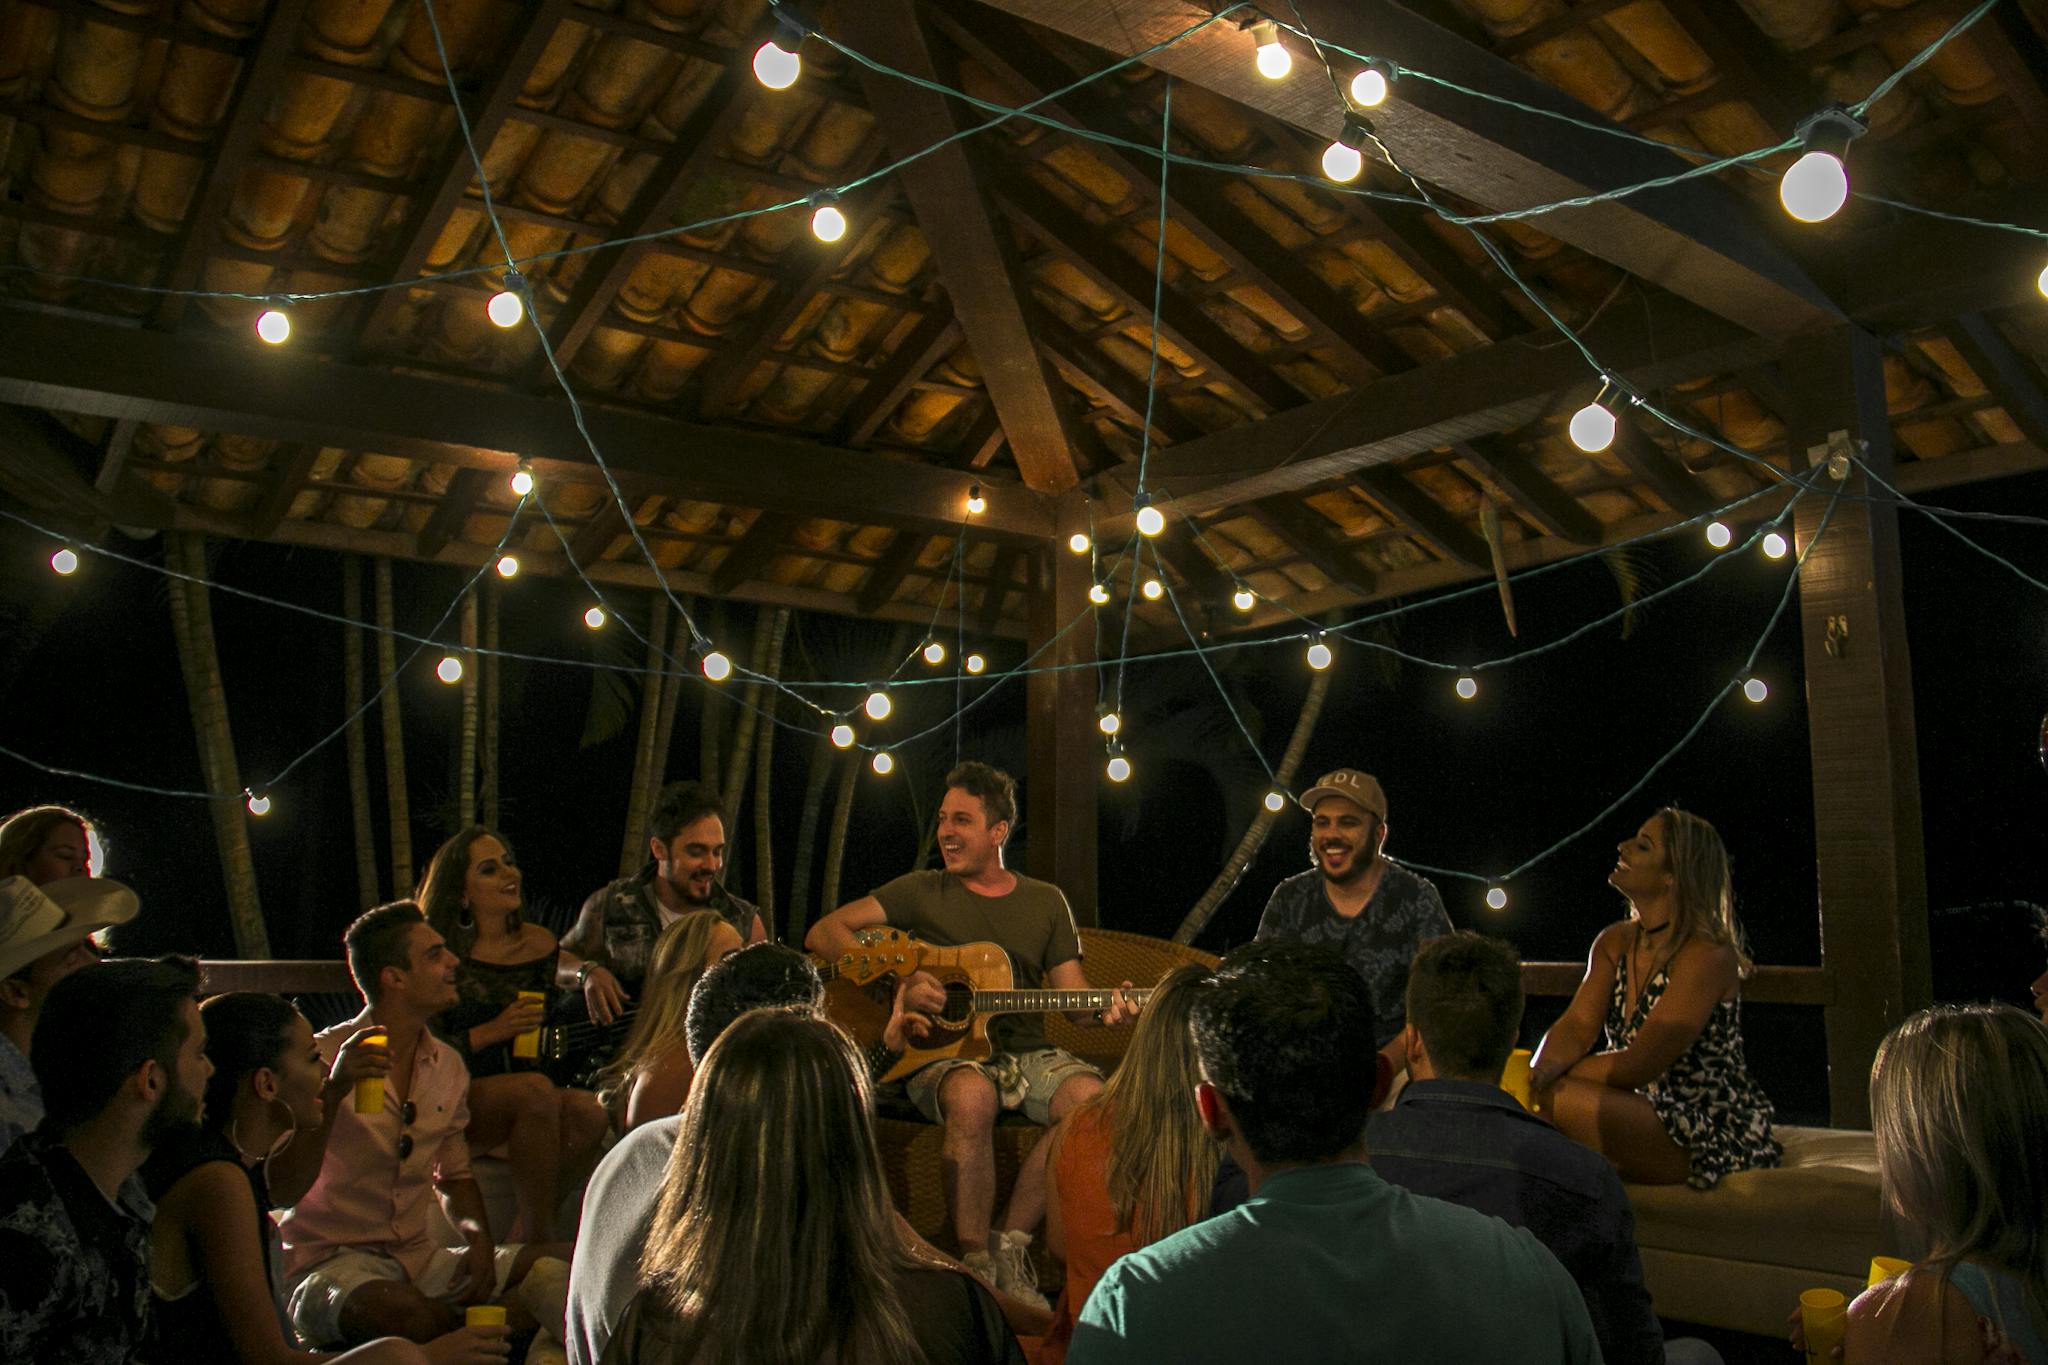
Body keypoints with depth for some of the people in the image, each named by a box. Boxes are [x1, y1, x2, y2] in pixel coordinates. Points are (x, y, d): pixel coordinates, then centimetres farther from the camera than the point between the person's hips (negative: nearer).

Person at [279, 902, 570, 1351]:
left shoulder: (447, 1065, 10)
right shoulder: (323, 1058, -9)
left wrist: (478, 1236, 0)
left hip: (422, 1259, 5)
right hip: (328, 1263, -5)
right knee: (409, 1313, -39)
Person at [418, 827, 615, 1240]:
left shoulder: (538, 944, 8)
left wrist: (590, 973, 2)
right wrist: (492, 1032, -15)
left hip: (522, 1107, 4)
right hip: (450, 1104, -4)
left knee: (588, 1111, -28)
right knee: (537, 1090, -33)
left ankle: (527, 1235, -14)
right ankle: (539, 1237, -23)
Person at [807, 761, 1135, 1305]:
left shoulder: (1046, 901, 14)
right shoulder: (920, 892, 6)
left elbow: (1072, 995, 11)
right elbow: (823, 933, -2)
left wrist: (1105, 1010, -13)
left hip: (1025, 1052, 3)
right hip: (942, 1054, -3)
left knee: (1090, 1096, -28)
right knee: (971, 1096, -37)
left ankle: (1010, 1243, -13)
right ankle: (975, 1262, -24)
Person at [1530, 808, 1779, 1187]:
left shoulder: (1707, 955, -19)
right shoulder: (1615, 943, 6)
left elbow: (1639, 1065, -22)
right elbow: (1577, 1026, -6)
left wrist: (1547, 1076, -18)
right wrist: (1541, 1069, -27)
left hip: (1715, 1140, -7)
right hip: (1650, 1115, 7)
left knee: (1553, 1098, -26)